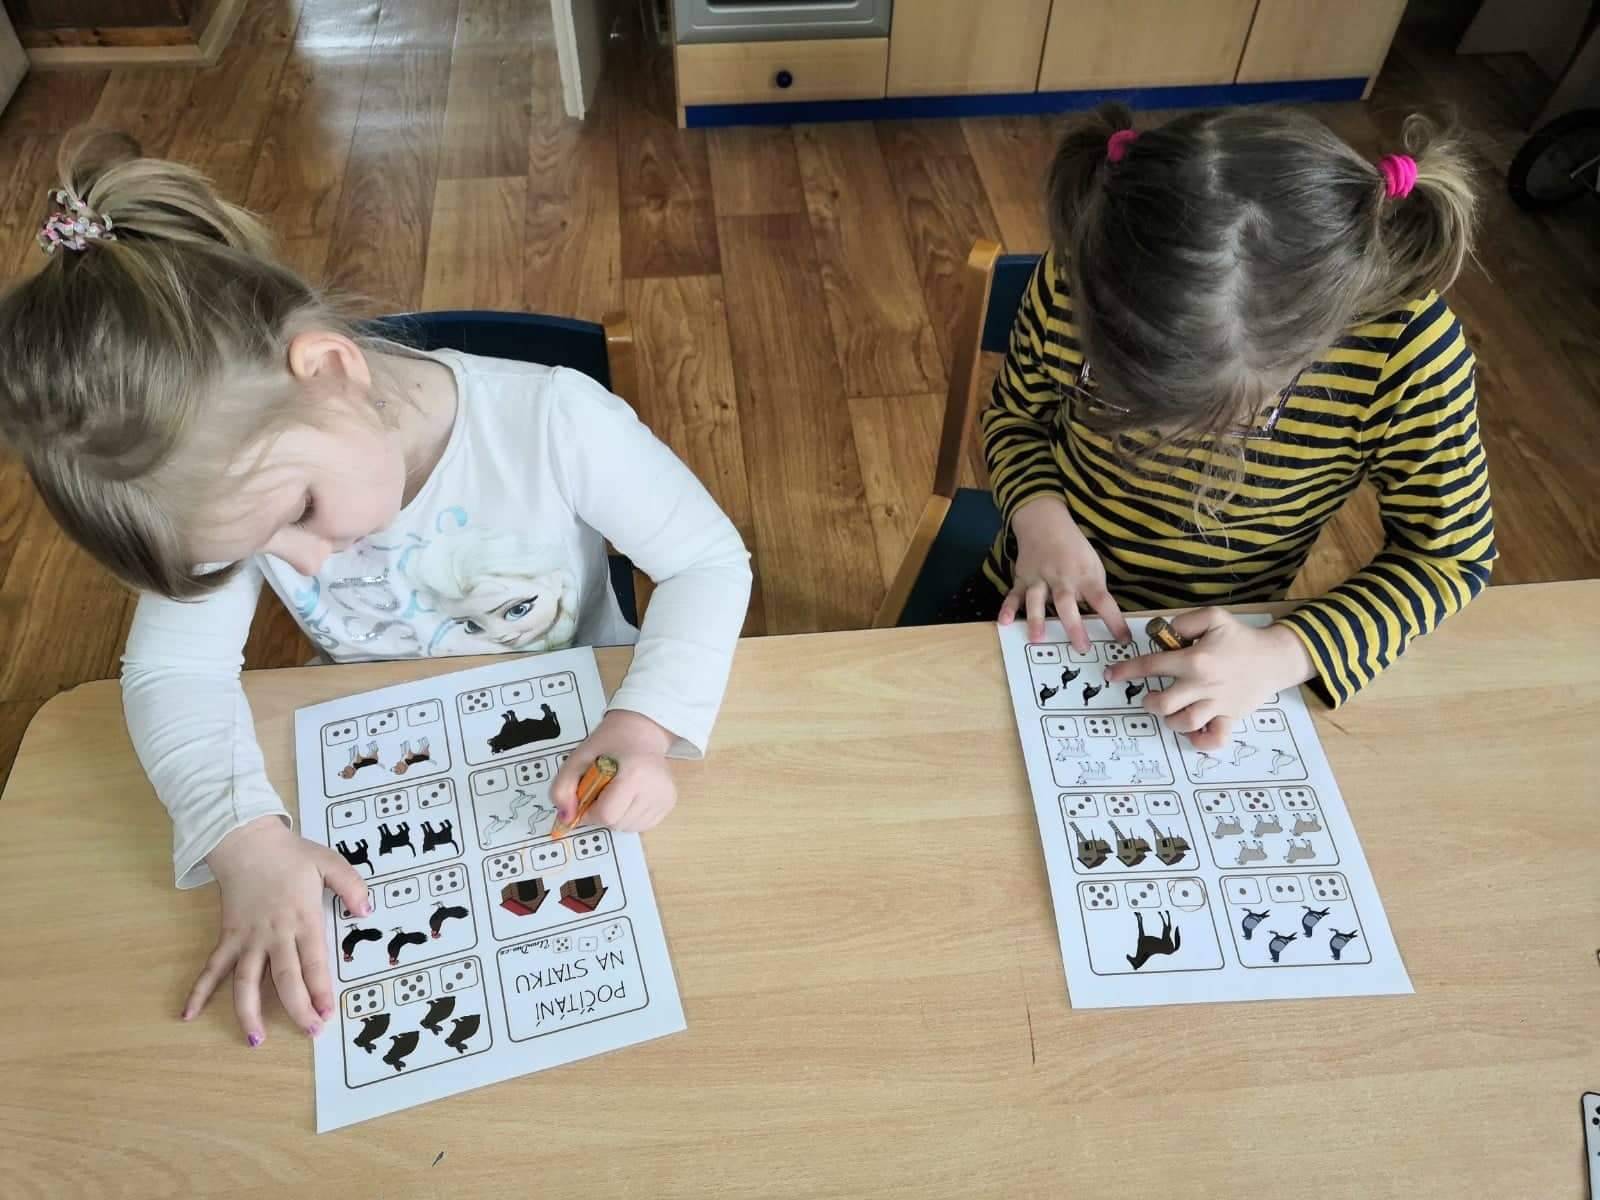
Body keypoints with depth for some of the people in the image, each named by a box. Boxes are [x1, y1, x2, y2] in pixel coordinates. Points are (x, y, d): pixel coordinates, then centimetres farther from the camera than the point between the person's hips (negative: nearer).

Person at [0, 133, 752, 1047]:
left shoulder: (552, 421, -30)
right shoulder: (236, 468, -18)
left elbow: (710, 562, -21)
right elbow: (174, 668, -15)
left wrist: (643, 725, -36)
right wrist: (246, 838, -32)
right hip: (389, 775, 3)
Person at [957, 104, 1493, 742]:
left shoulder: (1406, 352, -28)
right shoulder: (1077, 279, -25)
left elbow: (1451, 555, -13)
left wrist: (1284, 655, -29)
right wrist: (1040, 515, -25)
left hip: (1220, 658, 1)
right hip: (1036, 610, 0)